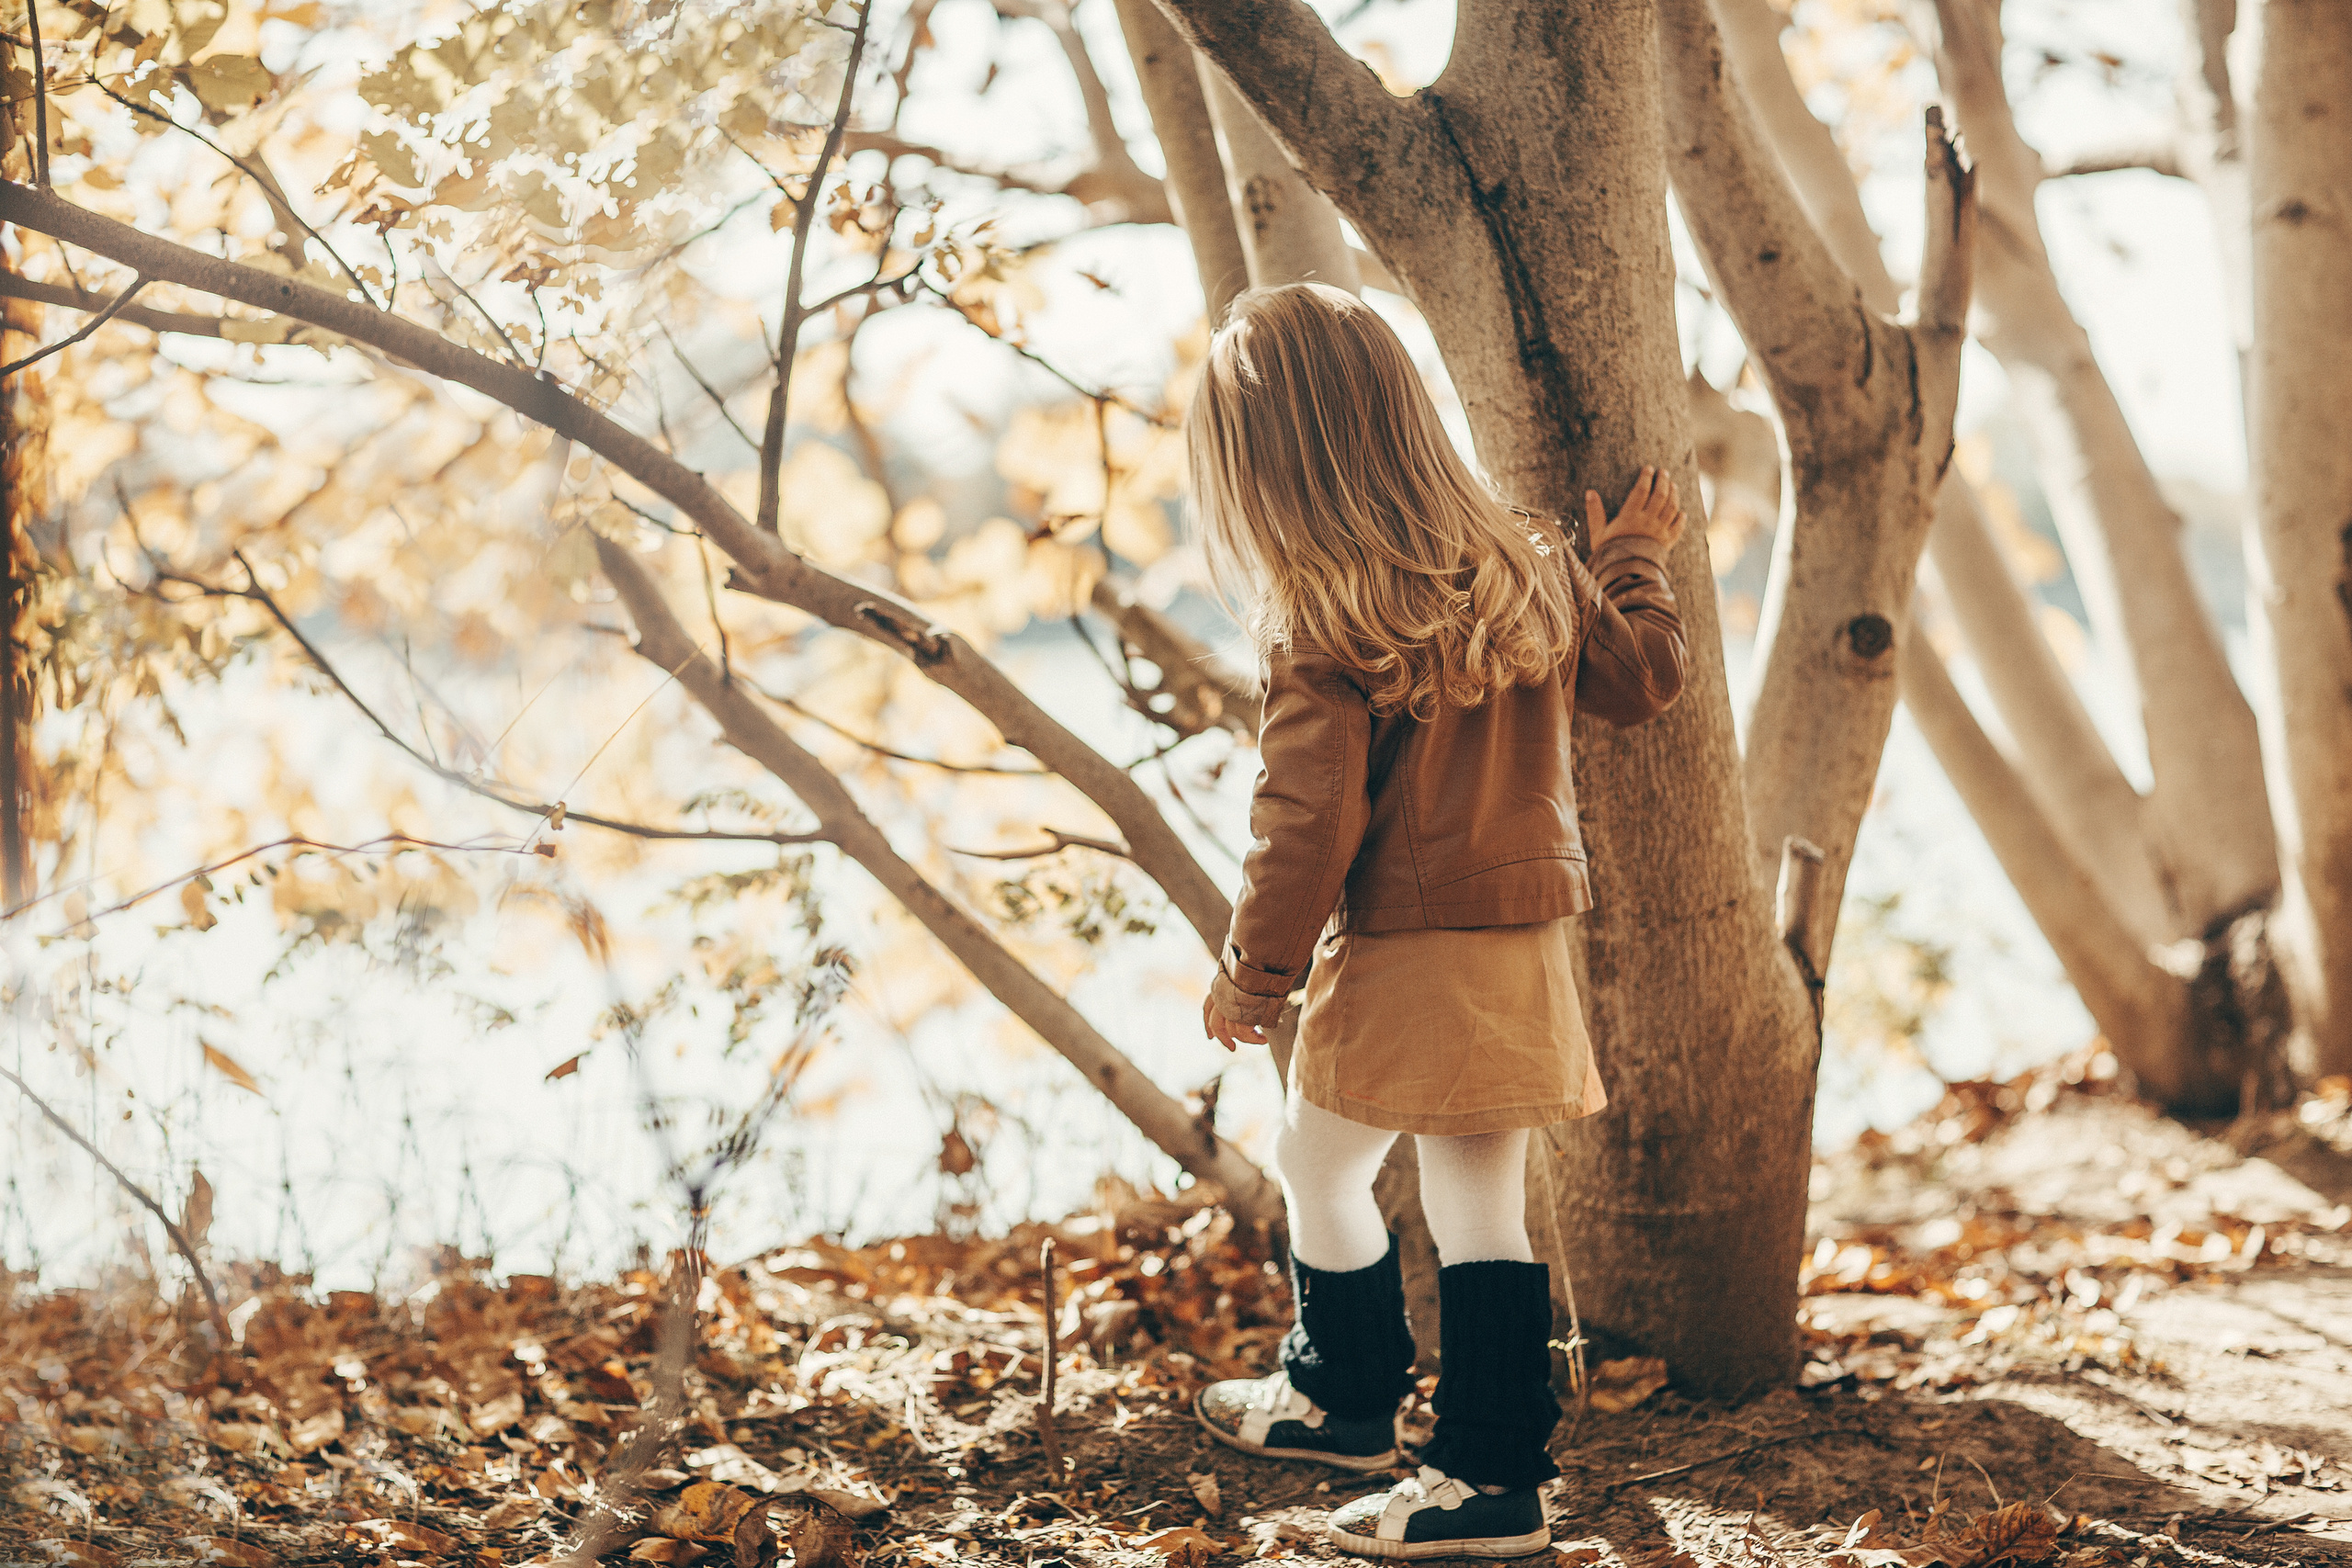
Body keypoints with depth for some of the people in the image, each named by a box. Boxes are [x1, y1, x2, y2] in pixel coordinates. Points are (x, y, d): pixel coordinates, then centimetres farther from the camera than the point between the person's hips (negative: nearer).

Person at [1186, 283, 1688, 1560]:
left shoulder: (1320, 625, -16)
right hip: (1528, 936, 7)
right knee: (1481, 1199, 10)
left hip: (1399, 947, -6)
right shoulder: (1530, 564, 2)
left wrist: (1252, 972, -3)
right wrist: (1633, 565, 32)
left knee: (1317, 1164, 15)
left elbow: (1308, 823, -15)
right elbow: (1643, 680, 15)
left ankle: (1347, 1394, 33)